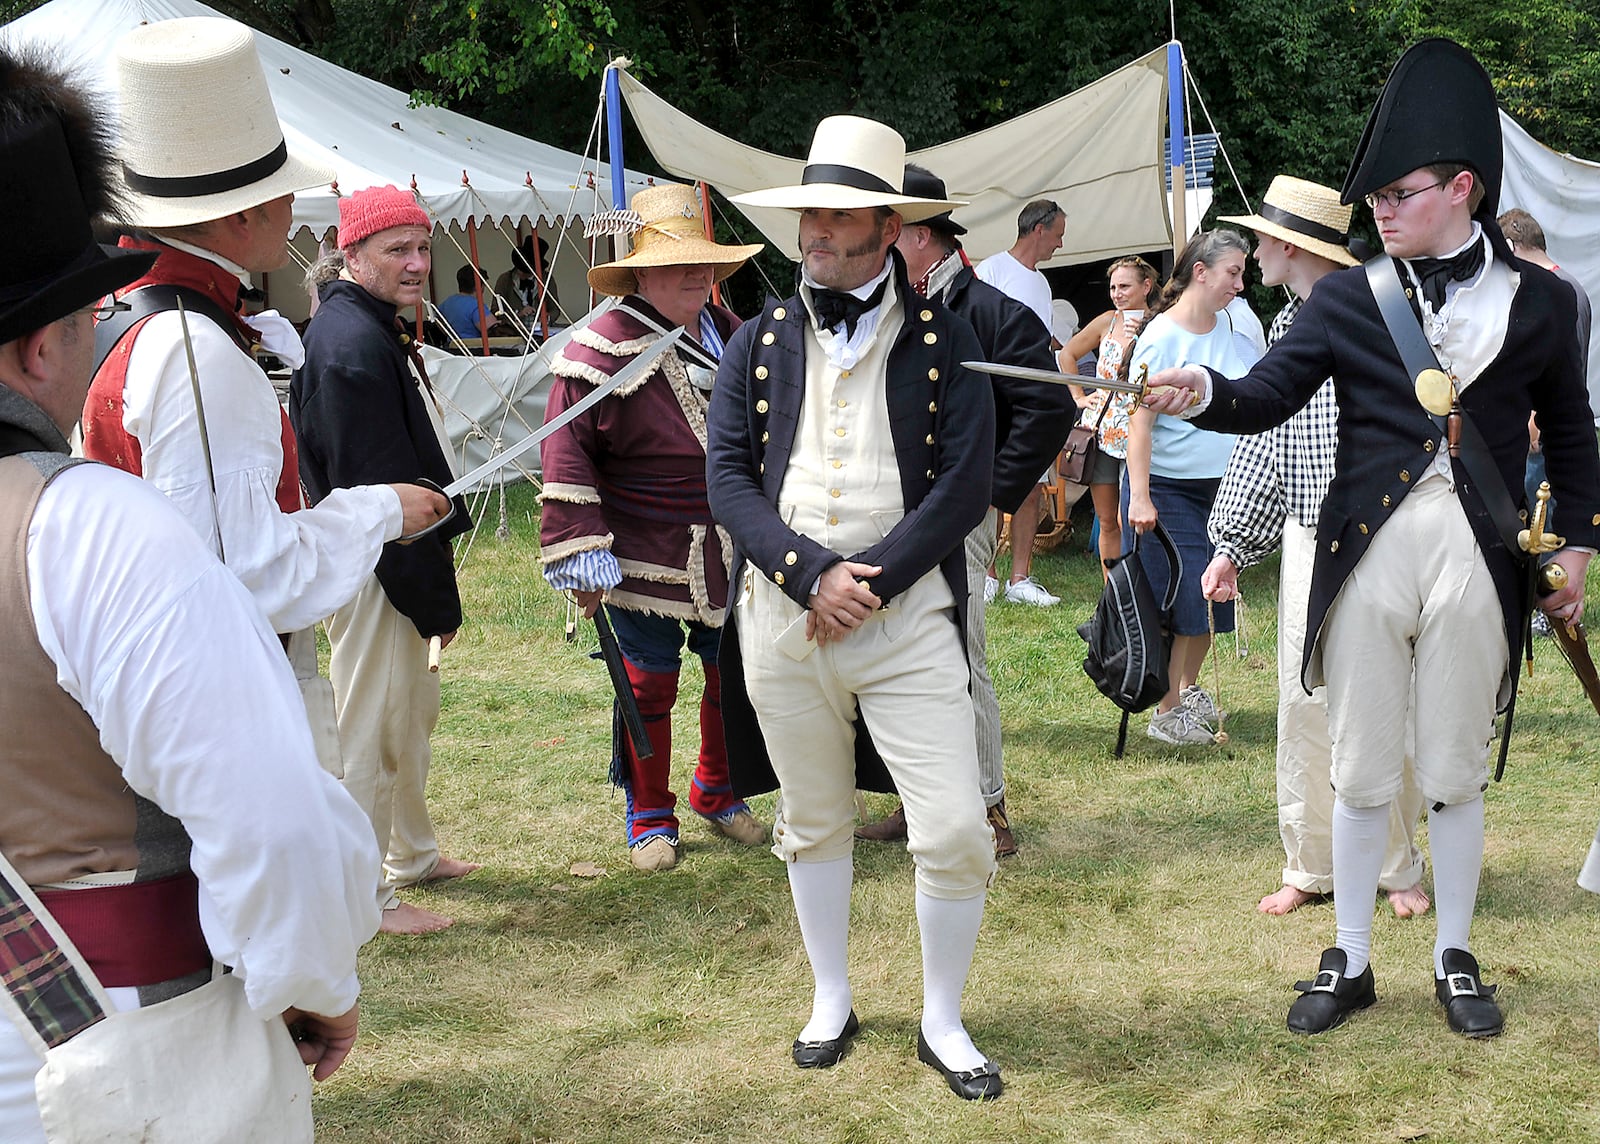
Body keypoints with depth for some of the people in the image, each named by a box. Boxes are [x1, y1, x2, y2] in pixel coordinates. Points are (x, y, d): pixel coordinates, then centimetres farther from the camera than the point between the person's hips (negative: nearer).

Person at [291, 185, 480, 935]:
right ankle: (365, 897, 9)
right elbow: (377, 486, -24)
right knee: (372, 730, -1)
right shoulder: (352, 345, -21)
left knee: (415, 709, 22)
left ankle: (412, 853, 39)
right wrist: (435, 595, -19)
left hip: (398, 562, 11)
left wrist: (435, 578, 15)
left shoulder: (375, 331, 12)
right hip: (374, 570, -11)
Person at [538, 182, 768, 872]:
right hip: (646, 557, -6)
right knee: (649, 685, 4)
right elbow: (566, 449, -14)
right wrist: (581, 550, -17)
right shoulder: (603, 349, -14)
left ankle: (717, 791, 35)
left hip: (731, 552, 6)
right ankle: (649, 815, 21)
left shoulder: (731, 334, 8)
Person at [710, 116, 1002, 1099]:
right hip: (783, 616, 3)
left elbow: (966, 484, -6)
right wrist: (811, 574, -13)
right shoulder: (761, 342, 8)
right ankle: (832, 1003, 32)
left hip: (908, 617, -2)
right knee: (814, 824, 14)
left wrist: (868, 581, -13)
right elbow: (728, 475, 0)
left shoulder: (944, 341, 1)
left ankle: (943, 1023, 13)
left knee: (955, 831, -7)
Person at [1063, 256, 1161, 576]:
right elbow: (1066, 355, 21)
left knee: (1126, 521, -10)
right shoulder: (1108, 321, 8)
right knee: (1107, 522, 9)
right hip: (1099, 431, 4)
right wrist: (1079, 396, 13)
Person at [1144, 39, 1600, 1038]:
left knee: (1455, 773, 10)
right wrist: (1199, 391, -27)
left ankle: (1455, 958, 27)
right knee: (1362, 771, 9)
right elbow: (1268, 398, -7)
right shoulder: (1348, 298, 3)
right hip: (1368, 554, 1)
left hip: (1478, 561, 0)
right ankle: (1351, 962, 23)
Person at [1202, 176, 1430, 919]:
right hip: (1306, 541, 6)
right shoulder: (1284, 328, 13)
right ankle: (1310, 866, 18)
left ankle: (1398, 867, 17)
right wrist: (1232, 544, 16)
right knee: (1305, 703, 6)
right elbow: (1263, 437, 19)